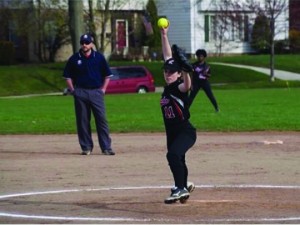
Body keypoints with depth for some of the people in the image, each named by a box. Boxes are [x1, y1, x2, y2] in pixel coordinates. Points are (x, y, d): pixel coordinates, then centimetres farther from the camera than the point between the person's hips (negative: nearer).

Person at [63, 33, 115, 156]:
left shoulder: (99, 57, 4)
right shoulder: (74, 58, 5)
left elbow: (107, 75, 10)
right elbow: (68, 76, 11)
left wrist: (103, 89, 2)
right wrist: (73, 90, 2)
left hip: (96, 92, -1)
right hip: (80, 93, 1)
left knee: (102, 119, -5)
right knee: (82, 121, 2)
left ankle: (106, 147, -5)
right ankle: (86, 147, 10)